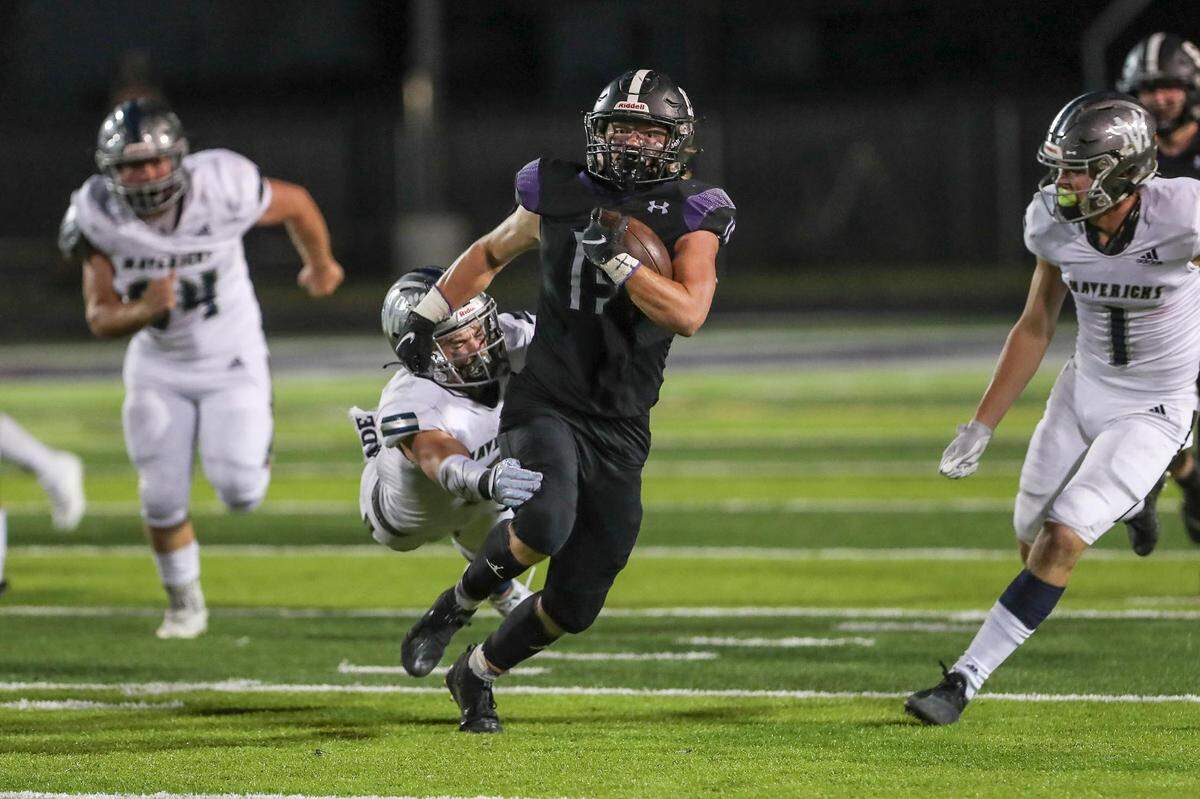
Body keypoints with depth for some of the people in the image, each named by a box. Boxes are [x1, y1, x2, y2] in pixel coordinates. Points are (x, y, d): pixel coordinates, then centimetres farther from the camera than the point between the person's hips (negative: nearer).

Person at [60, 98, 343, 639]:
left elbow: (295, 204, -5)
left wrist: (320, 264, 14)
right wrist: (145, 311, -38)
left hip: (231, 359, -2)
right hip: (158, 366, 2)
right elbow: (100, 318, -15)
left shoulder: (222, 188, -27)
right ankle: (184, 604, 26)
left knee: (240, 493, -13)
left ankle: (254, 449, 25)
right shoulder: (98, 218, -20)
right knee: (162, 499, -1)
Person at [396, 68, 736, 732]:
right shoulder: (562, 198, 3)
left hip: (620, 432, 2)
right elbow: (490, 253, 22)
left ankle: (476, 675, 32)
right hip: (546, 406, -1)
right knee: (545, 526, -34)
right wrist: (427, 319, 20)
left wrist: (616, 257, -22)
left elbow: (688, 314, -18)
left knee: (572, 608, 4)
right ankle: (461, 599, -4)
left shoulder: (690, 218, -1)